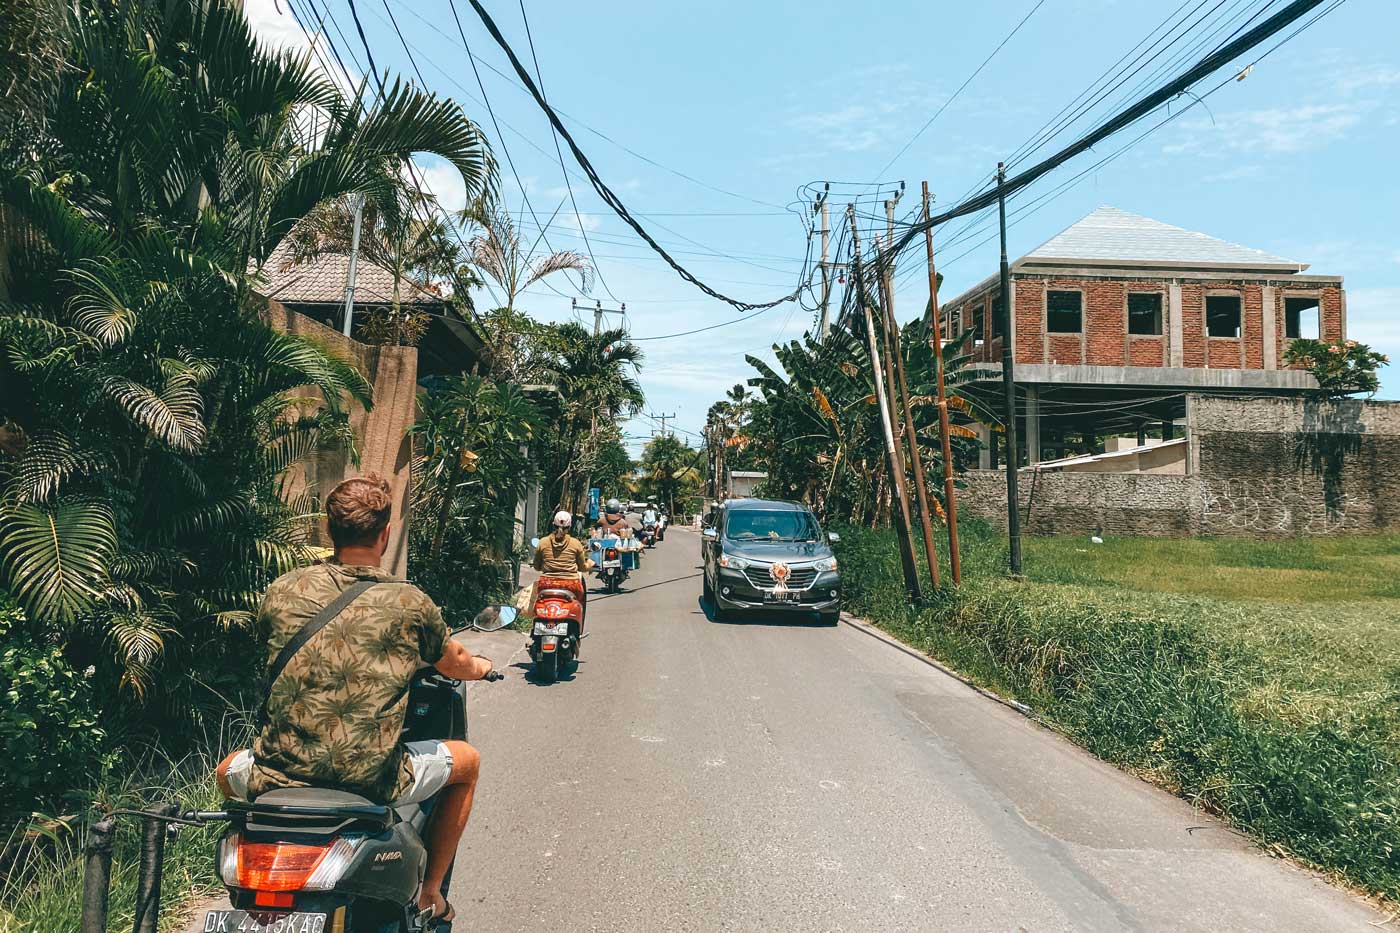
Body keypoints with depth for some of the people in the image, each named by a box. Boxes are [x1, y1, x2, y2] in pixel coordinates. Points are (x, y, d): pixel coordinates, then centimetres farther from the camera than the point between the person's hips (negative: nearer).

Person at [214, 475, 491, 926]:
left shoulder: (281, 591, 2)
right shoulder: (409, 602, -5)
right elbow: (457, 664, 14)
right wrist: (480, 666, 39)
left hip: (279, 776, 3)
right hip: (371, 781, -3)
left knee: (228, 771, 38)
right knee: (467, 760, 25)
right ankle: (429, 893, 29)